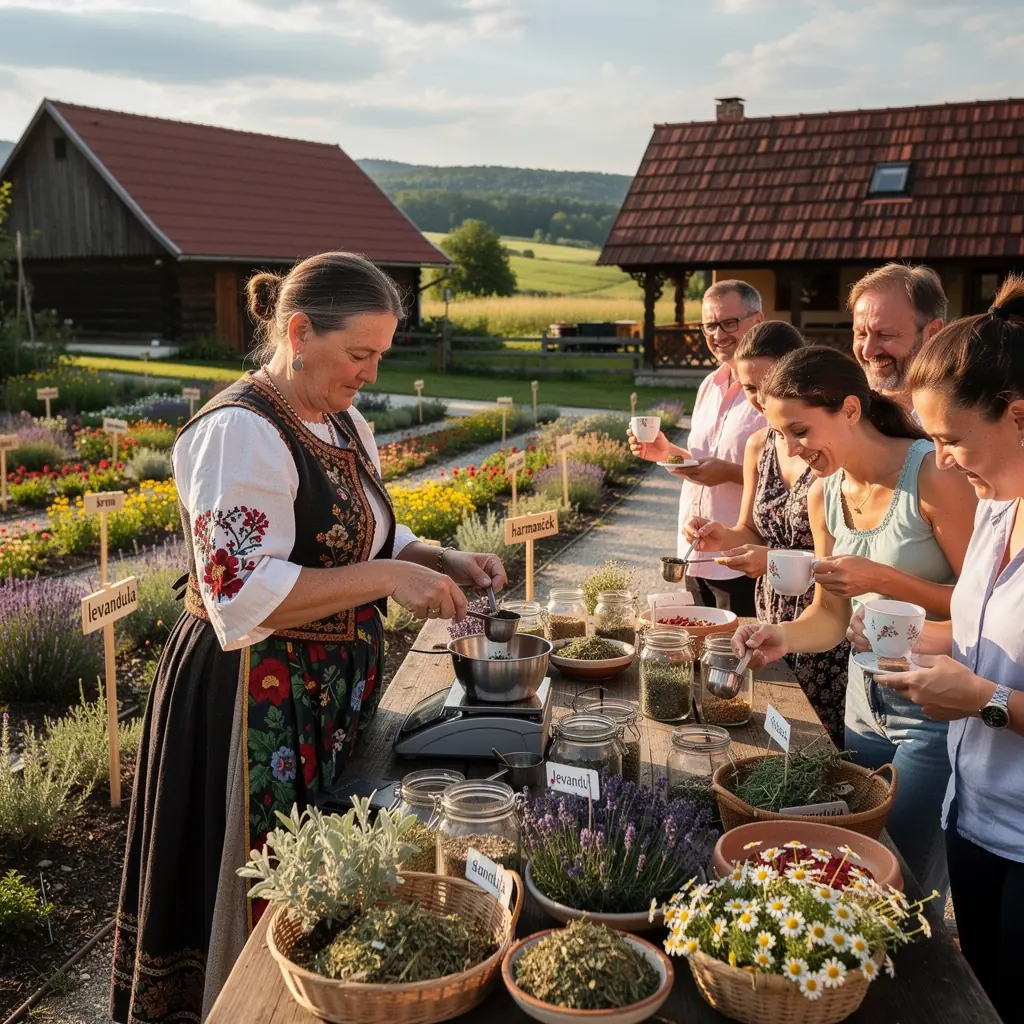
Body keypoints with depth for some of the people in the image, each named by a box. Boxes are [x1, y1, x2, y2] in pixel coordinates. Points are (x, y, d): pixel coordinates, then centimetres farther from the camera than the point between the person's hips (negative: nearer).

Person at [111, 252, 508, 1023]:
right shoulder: (238, 433, -19)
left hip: (335, 696, 9)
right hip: (253, 706, -8)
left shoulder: (344, 425, 9)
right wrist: (388, 578, -26)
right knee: (258, 901, 7)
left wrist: (442, 560, 0)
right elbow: (242, 596, -26)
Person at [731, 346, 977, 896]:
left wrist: (883, 579, -26)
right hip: (865, 701, 7)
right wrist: (783, 636, -13)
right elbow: (831, 616, 6)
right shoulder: (825, 495, 2)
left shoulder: (930, 474, -19)